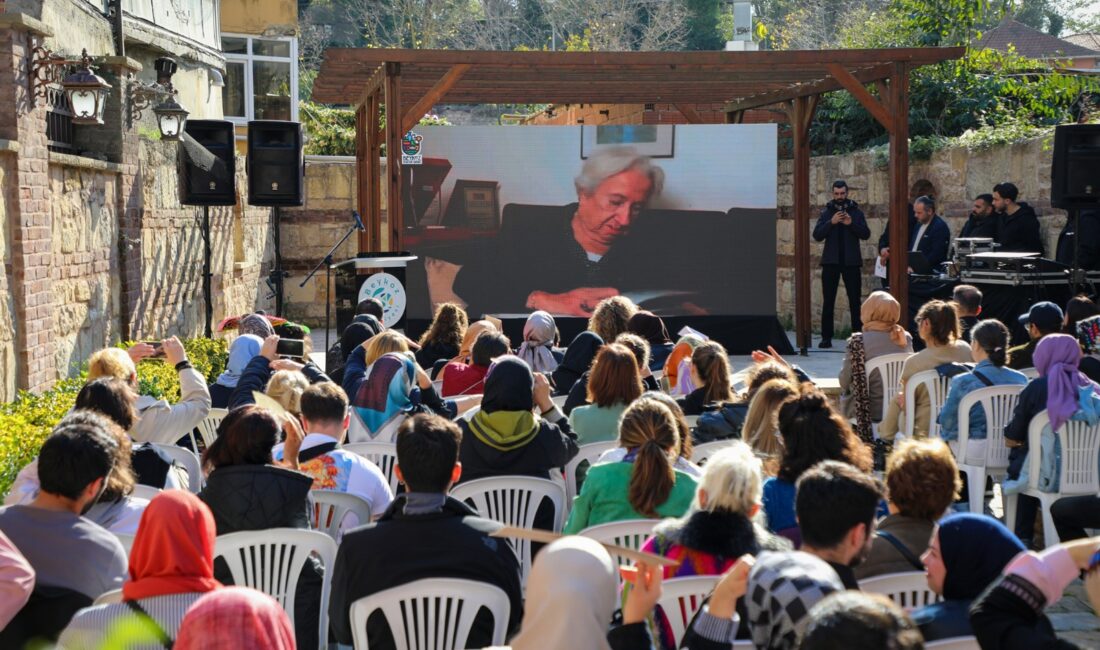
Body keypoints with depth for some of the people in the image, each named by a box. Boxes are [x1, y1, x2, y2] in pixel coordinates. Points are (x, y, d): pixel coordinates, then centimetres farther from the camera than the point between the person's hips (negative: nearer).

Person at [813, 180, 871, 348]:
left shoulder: (856, 211, 6)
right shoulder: (826, 212, 6)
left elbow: (866, 234, -4)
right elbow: (817, 235, -4)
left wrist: (851, 223, -18)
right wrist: (831, 222, -17)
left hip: (851, 261, 0)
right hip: (831, 261, 0)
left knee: (855, 300, 1)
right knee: (828, 301, 0)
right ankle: (826, 337, 3)